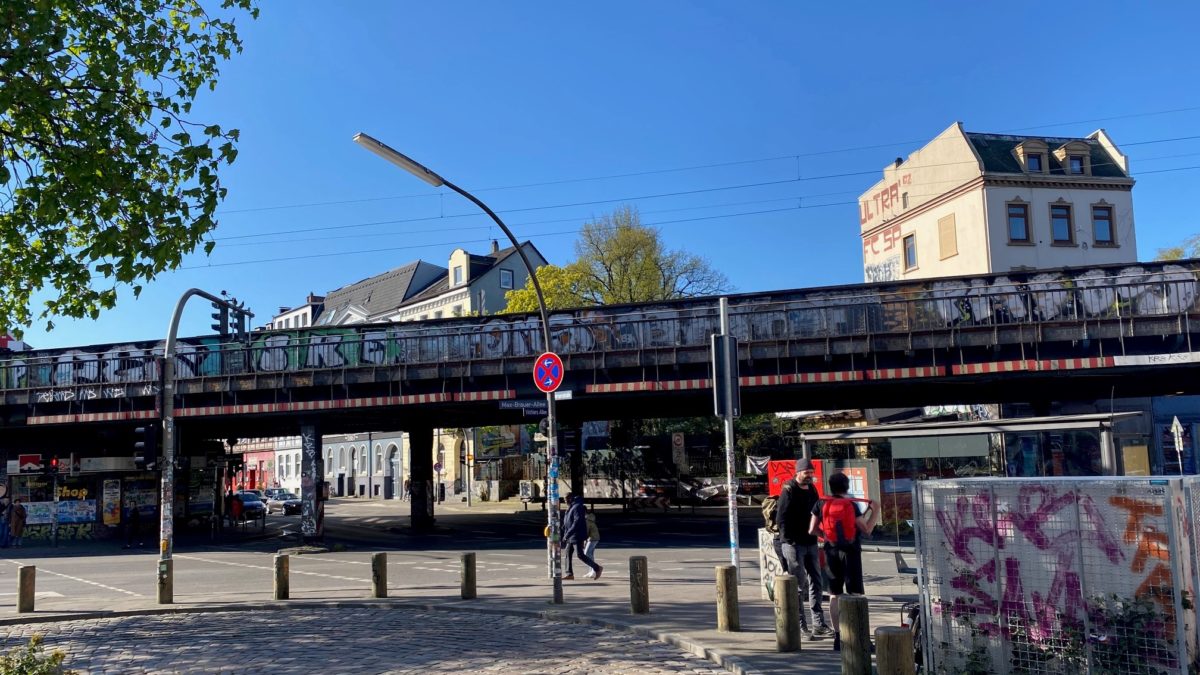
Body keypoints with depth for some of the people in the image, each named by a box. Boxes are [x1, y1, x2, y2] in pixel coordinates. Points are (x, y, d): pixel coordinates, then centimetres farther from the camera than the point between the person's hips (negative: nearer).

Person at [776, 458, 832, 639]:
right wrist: (790, 540, -17)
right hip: (793, 544, -8)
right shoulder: (788, 491, -12)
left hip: (810, 543, 8)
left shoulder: (812, 489, 11)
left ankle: (818, 624, 17)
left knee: (815, 582, 10)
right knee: (799, 585, -3)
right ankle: (802, 626, 3)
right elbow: (781, 519, -15)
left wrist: (815, 533, 10)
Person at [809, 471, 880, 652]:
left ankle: (838, 637, 12)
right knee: (855, 594, 1)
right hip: (851, 551, -3)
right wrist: (875, 510, -1)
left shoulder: (821, 504, -2)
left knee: (835, 594, 11)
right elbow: (867, 529, -10)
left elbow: (812, 530, -1)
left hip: (832, 551, 3)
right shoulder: (852, 505, -8)